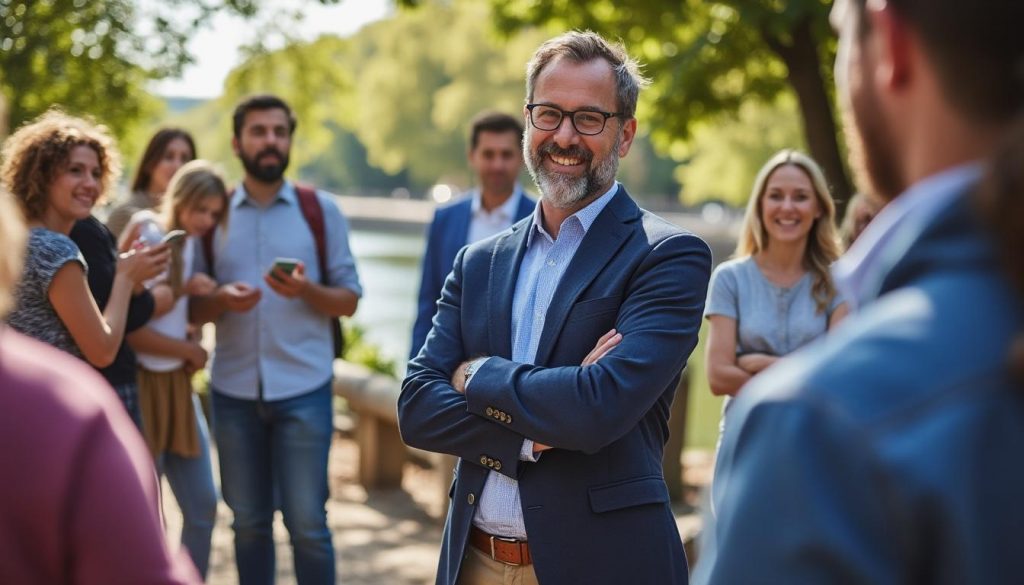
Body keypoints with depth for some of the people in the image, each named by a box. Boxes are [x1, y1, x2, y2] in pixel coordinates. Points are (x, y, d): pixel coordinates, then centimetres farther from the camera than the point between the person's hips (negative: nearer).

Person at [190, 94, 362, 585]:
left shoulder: (321, 209, 2)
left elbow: (349, 299, 2)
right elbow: (195, 308, 8)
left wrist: (306, 290, -18)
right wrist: (222, 299, -14)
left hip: (303, 390, -2)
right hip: (233, 391, 2)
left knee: (307, 522, -2)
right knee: (248, 522, 9)